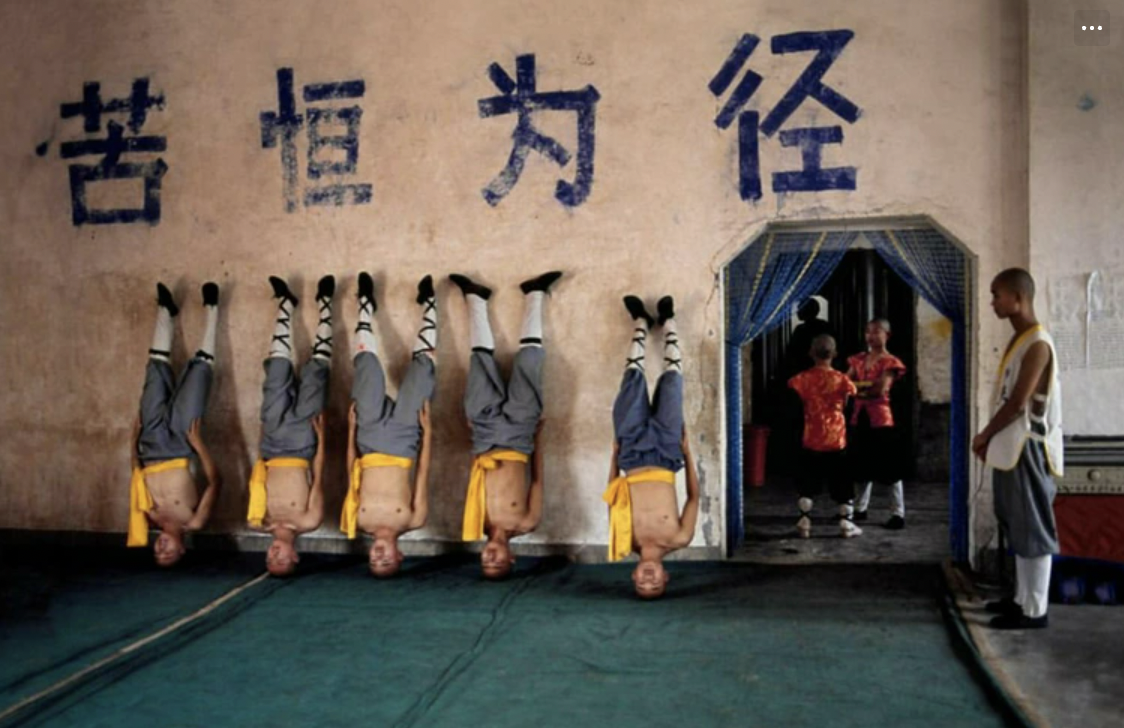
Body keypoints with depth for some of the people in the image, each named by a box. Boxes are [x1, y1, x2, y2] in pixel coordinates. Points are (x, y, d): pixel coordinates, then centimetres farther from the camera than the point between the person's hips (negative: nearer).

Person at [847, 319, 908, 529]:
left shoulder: (890, 362, -6)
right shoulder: (858, 360, 11)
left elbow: (880, 389, -15)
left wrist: (857, 389, -7)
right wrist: (866, 384, -14)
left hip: (880, 418, -5)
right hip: (859, 417, 6)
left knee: (890, 467, -2)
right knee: (861, 465, 12)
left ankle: (898, 514, 2)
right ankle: (860, 508, 24)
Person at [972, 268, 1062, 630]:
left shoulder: (1037, 344, -17)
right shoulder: (1019, 339, 13)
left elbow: (1018, 403, -20)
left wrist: (983, 435, -8)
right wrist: (990, 438, 11)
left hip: (1028, 448, -10)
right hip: (1011, 447, 10)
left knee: (1033, 528, -2)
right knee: (1018, 527, 16)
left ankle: (1034, 610, 5)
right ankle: (1023, 598, 26)